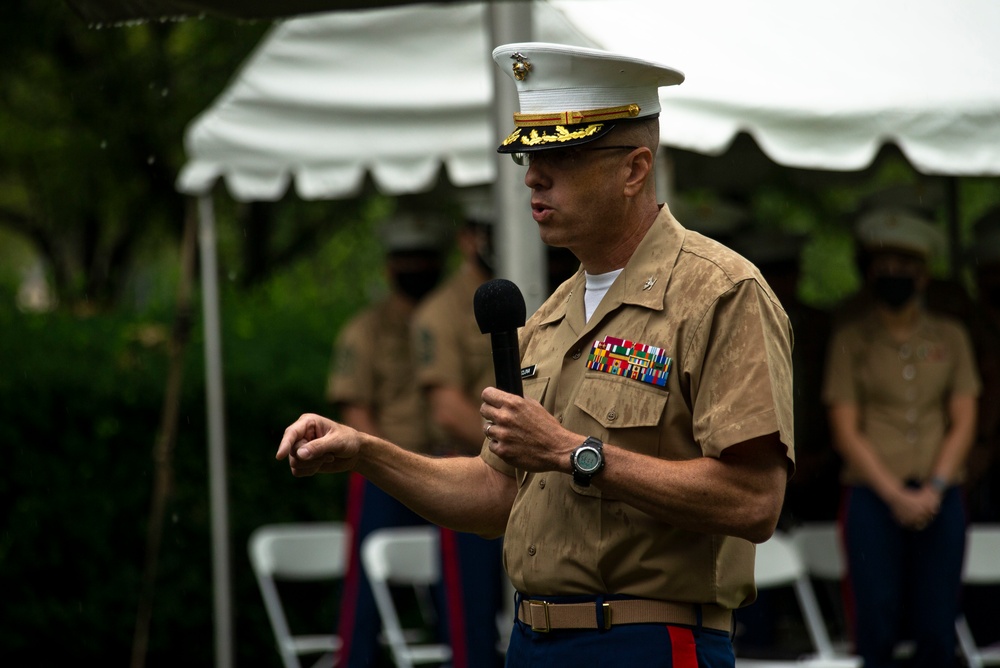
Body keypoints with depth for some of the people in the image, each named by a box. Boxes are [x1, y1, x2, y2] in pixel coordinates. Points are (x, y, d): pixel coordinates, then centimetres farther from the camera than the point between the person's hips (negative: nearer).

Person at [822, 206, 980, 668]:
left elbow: (963, 424, 9)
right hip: (873, 497, -2)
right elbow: (846, 432, 1)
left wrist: (934, 488, -7)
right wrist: (897, 496, -9)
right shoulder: (851, 340, 7)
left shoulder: (949, 337, 12)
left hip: (939, 498, 2)